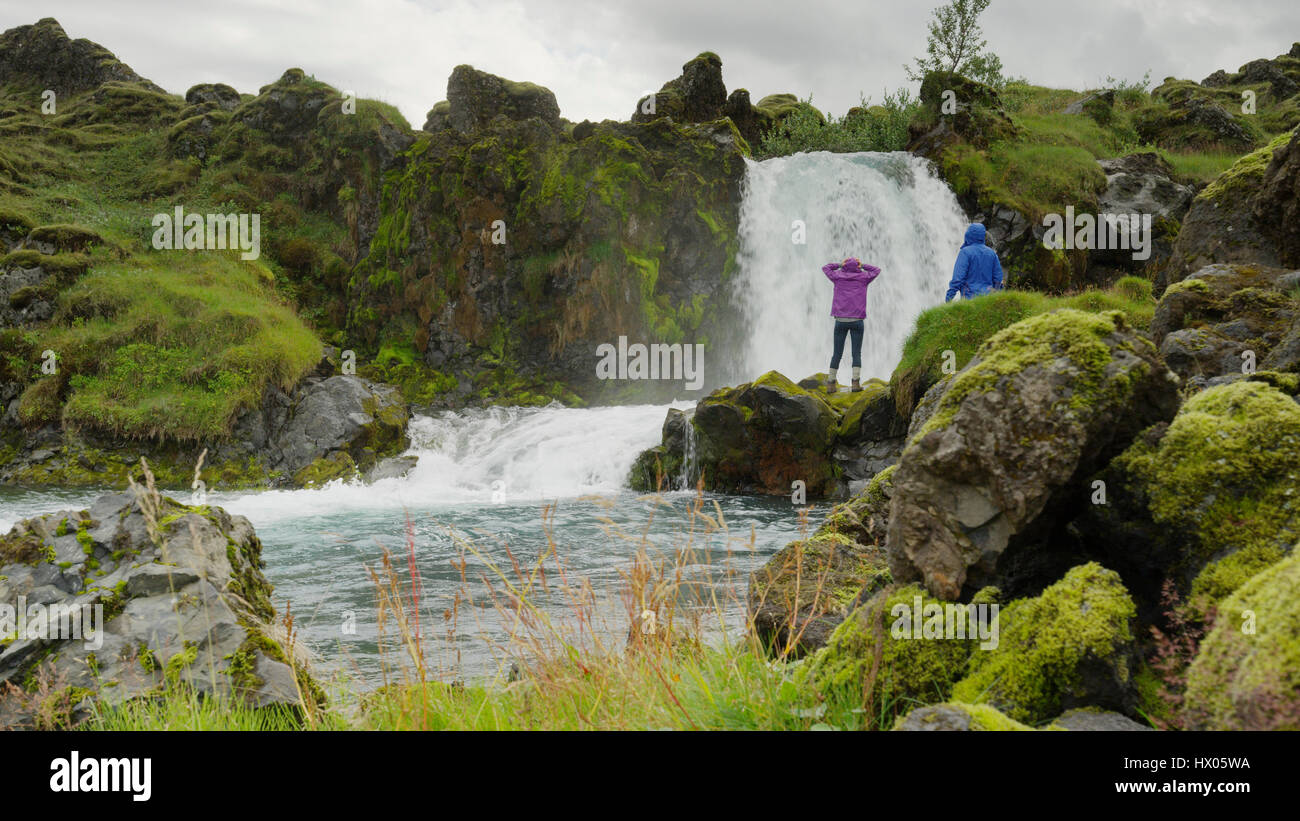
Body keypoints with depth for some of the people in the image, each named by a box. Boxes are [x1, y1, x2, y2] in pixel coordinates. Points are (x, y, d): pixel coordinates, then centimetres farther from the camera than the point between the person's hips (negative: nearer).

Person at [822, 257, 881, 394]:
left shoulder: (838, 276, 7)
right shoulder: (863, 278, 6)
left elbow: (825, 268, 25)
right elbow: (876, 271, 24)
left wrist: (839, 264, 18)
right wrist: (862, 266, 17)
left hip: (840, 321, 1)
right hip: (857, 321, -1)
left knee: (837, 354, 5)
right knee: (857, 353, 1)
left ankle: (830, 384, 2)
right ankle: (856, 381, -13)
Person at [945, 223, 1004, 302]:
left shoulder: (965, 252, -8)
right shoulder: (991, 253, 10)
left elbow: (958, 277, -13)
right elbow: (998, 277, 13)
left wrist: (949, 297, -11)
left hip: (970, 297, -5)